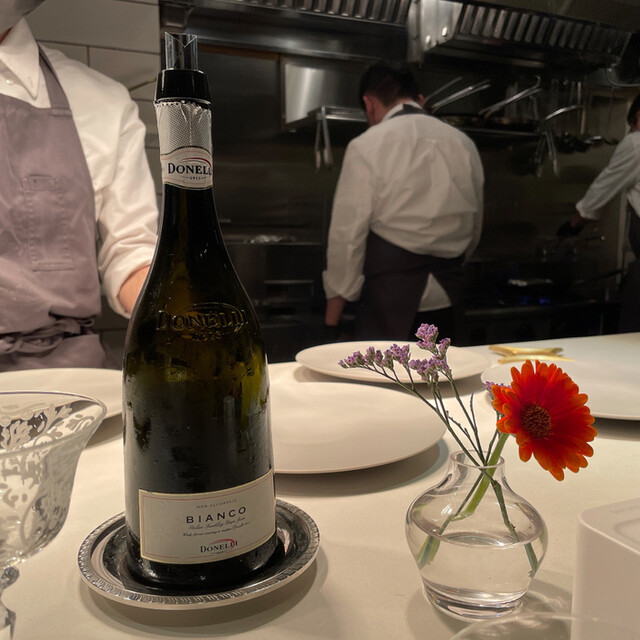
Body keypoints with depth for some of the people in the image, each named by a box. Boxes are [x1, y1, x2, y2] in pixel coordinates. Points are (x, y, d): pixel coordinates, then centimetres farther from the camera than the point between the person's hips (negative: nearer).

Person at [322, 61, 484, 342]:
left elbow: (348, 234, -8)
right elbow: (474, 227, 17)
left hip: (388, 296, -5)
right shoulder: (463, 144, 10)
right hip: (446, 295, 6)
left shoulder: (367, 146, -7)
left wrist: (335, 302, 0)